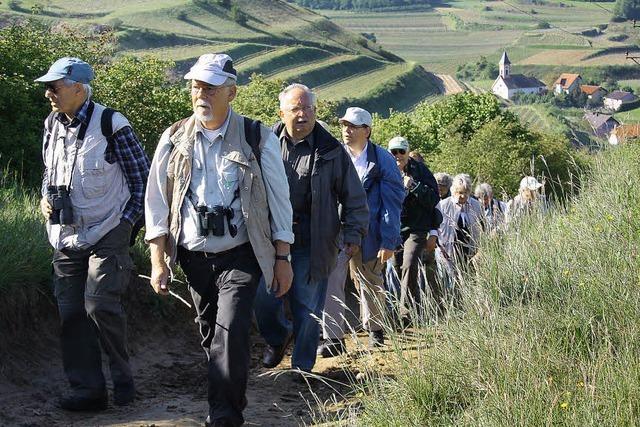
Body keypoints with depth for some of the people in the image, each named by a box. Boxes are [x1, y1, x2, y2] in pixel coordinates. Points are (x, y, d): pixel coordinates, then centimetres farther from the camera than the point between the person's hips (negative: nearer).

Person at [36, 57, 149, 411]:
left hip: (106, 236, -7)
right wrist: (46, 198, 5)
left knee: (100, 306, -16)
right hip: (66, 237, 7)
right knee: (71, 312, 5)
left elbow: (143, 179, -5)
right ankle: (87, 389, 14)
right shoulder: (52, 125, 7)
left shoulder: (111, 125, -12)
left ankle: (122, 378, 6)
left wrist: (124, 222, -8)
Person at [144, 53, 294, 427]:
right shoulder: (175, 140, 3)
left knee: (231, 333, -16)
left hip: (240, 257, -3)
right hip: (193, 257, 4)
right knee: (210, 335, 12)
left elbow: (279, 201, 1)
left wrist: (282, 259, 0)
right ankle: (228, 394, 30)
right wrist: (159, 262, 3)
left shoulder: (257, 139, -4)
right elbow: (157, 203, 6)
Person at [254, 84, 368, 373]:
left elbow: (354, 198, 7)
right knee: (264, 300, -1)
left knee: (307, 310, 4)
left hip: (312, 245, -1)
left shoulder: (331, 151, 2)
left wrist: (353, 233, -1)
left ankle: (302, 367, 18)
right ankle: (277, 338, 30)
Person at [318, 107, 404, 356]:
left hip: (368, 233, -1)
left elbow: (393, 202, -6)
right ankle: (333, 339, -10)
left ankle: (375, 329, 35)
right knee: (331, 280, -13)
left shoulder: (382, 160, -4)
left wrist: (389, 241, -11)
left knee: (371, 284, 13)